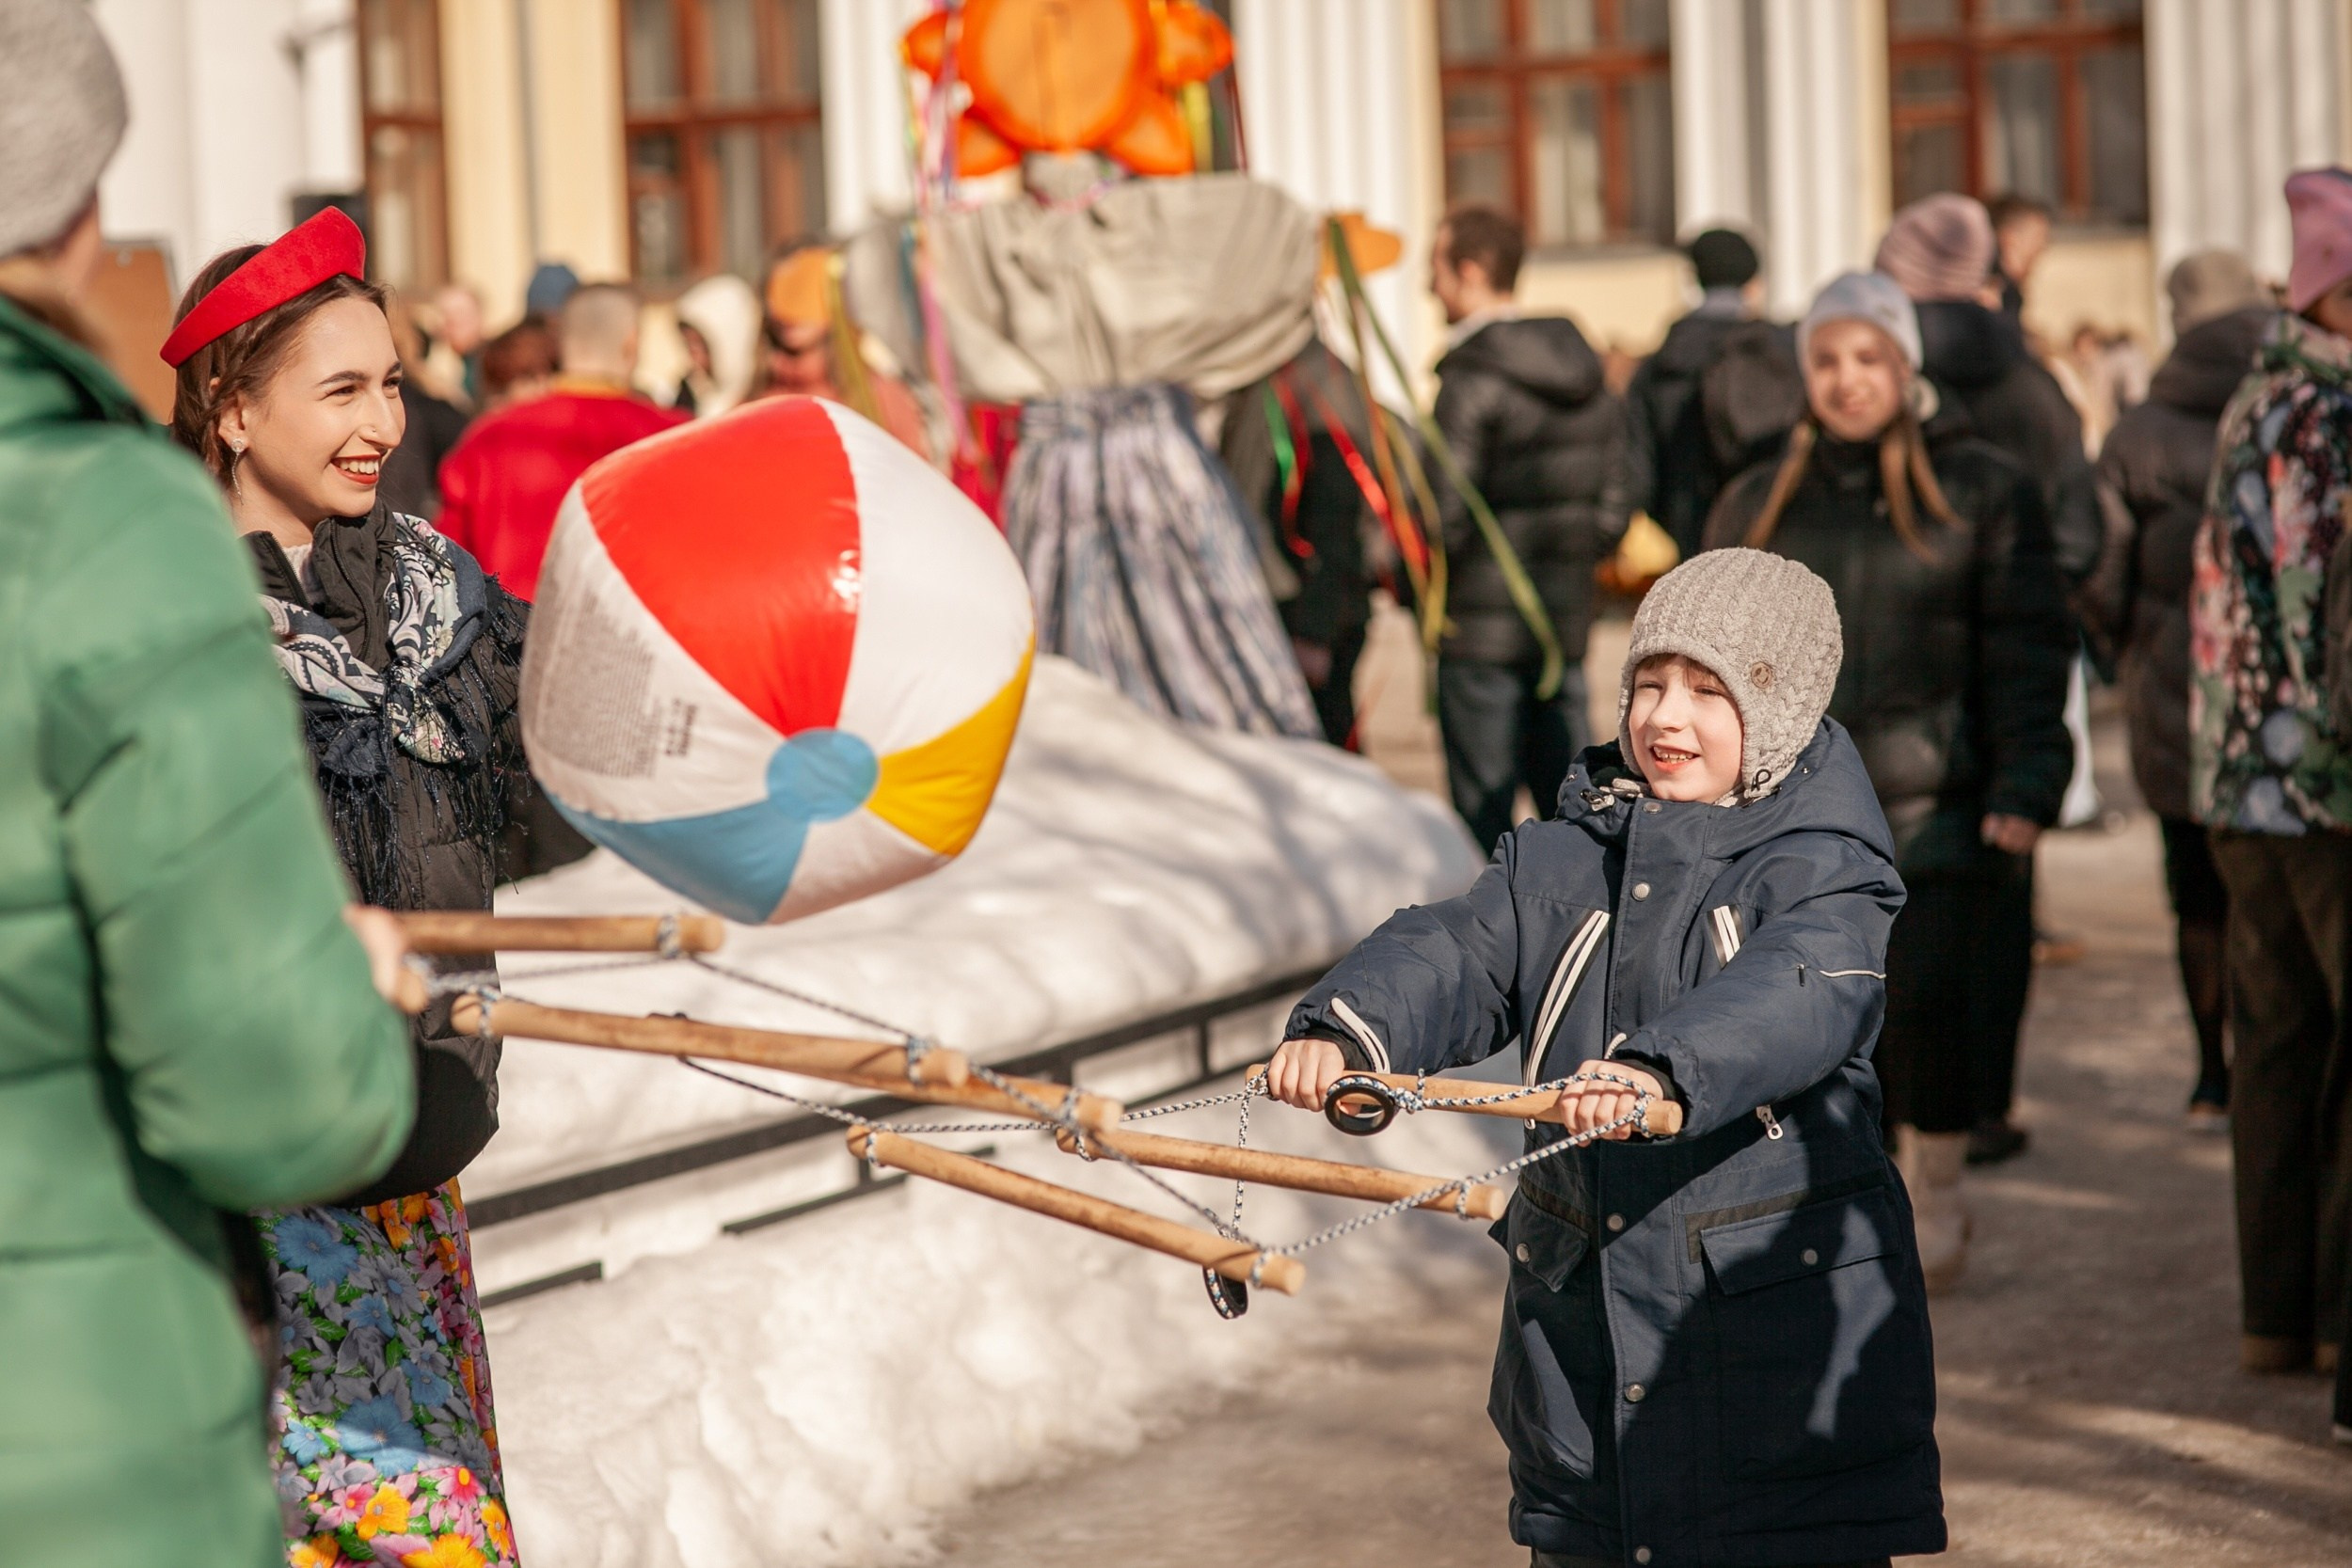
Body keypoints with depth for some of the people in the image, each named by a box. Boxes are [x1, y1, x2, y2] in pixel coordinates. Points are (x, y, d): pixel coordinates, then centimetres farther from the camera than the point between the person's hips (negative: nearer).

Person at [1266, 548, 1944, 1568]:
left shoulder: (1825, 871, -7)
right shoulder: (1560, 860, 10)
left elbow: (1796, 995, -26)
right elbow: (1459, 954, -2)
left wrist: (1663, 1072, -45)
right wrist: (1345, 1026, -24)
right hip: (1579, 1314, 5)